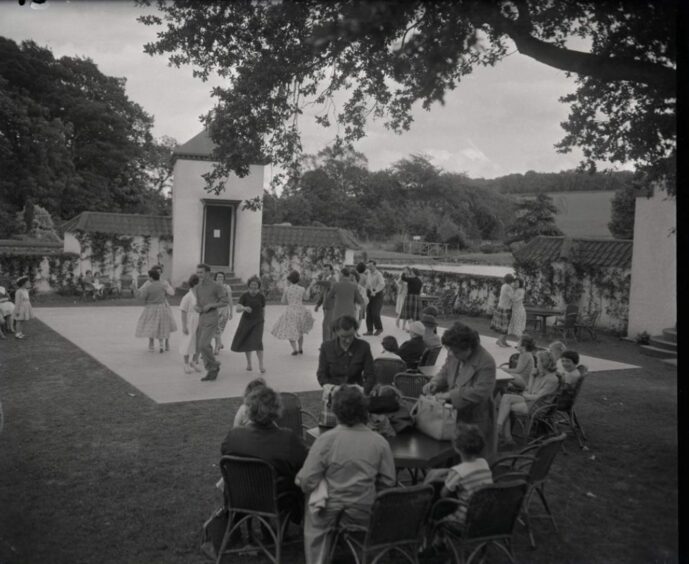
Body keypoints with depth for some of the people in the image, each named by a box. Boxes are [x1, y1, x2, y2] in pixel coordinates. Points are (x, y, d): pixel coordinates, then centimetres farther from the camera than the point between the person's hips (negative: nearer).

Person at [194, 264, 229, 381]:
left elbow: (226, 301, -8)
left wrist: (210, 305, -16)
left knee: (203, 345, -18)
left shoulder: (216, 286, -8)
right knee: (201, 347, 7)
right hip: (201, 319, 7)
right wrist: (196, 307, -2)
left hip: (211, 320, -7)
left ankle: (214, 366, 4)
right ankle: (211, 372, 18)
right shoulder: (198, 287, 12)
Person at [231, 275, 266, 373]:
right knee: (246, 342, 9)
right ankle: (248, 362, 30)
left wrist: (263, 318, 23)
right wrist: (244, 308, -38)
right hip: (246, 321, 2)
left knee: (257, 342, -18)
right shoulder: (244, 296, -9)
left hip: (258, 322, -2)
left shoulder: (261, 296, -7)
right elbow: (237, 309, -18)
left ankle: (261, 365, -17)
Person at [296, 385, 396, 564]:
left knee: (315, 529, 30)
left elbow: (307, 481, -15)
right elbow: (388, 482, -4)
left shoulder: (325, 440, -17)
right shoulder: (380, 442, -11)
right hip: (364, 514, 1)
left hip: (329, 509, -1)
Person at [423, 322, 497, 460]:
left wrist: (450, 395, -28)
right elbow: (445, 371, 12)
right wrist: (434, 383, -10)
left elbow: (480, 392, -28)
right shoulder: (454, 354, -4)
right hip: (454, 414, 6)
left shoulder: (486, 363, -23)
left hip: (474, 420, -6)